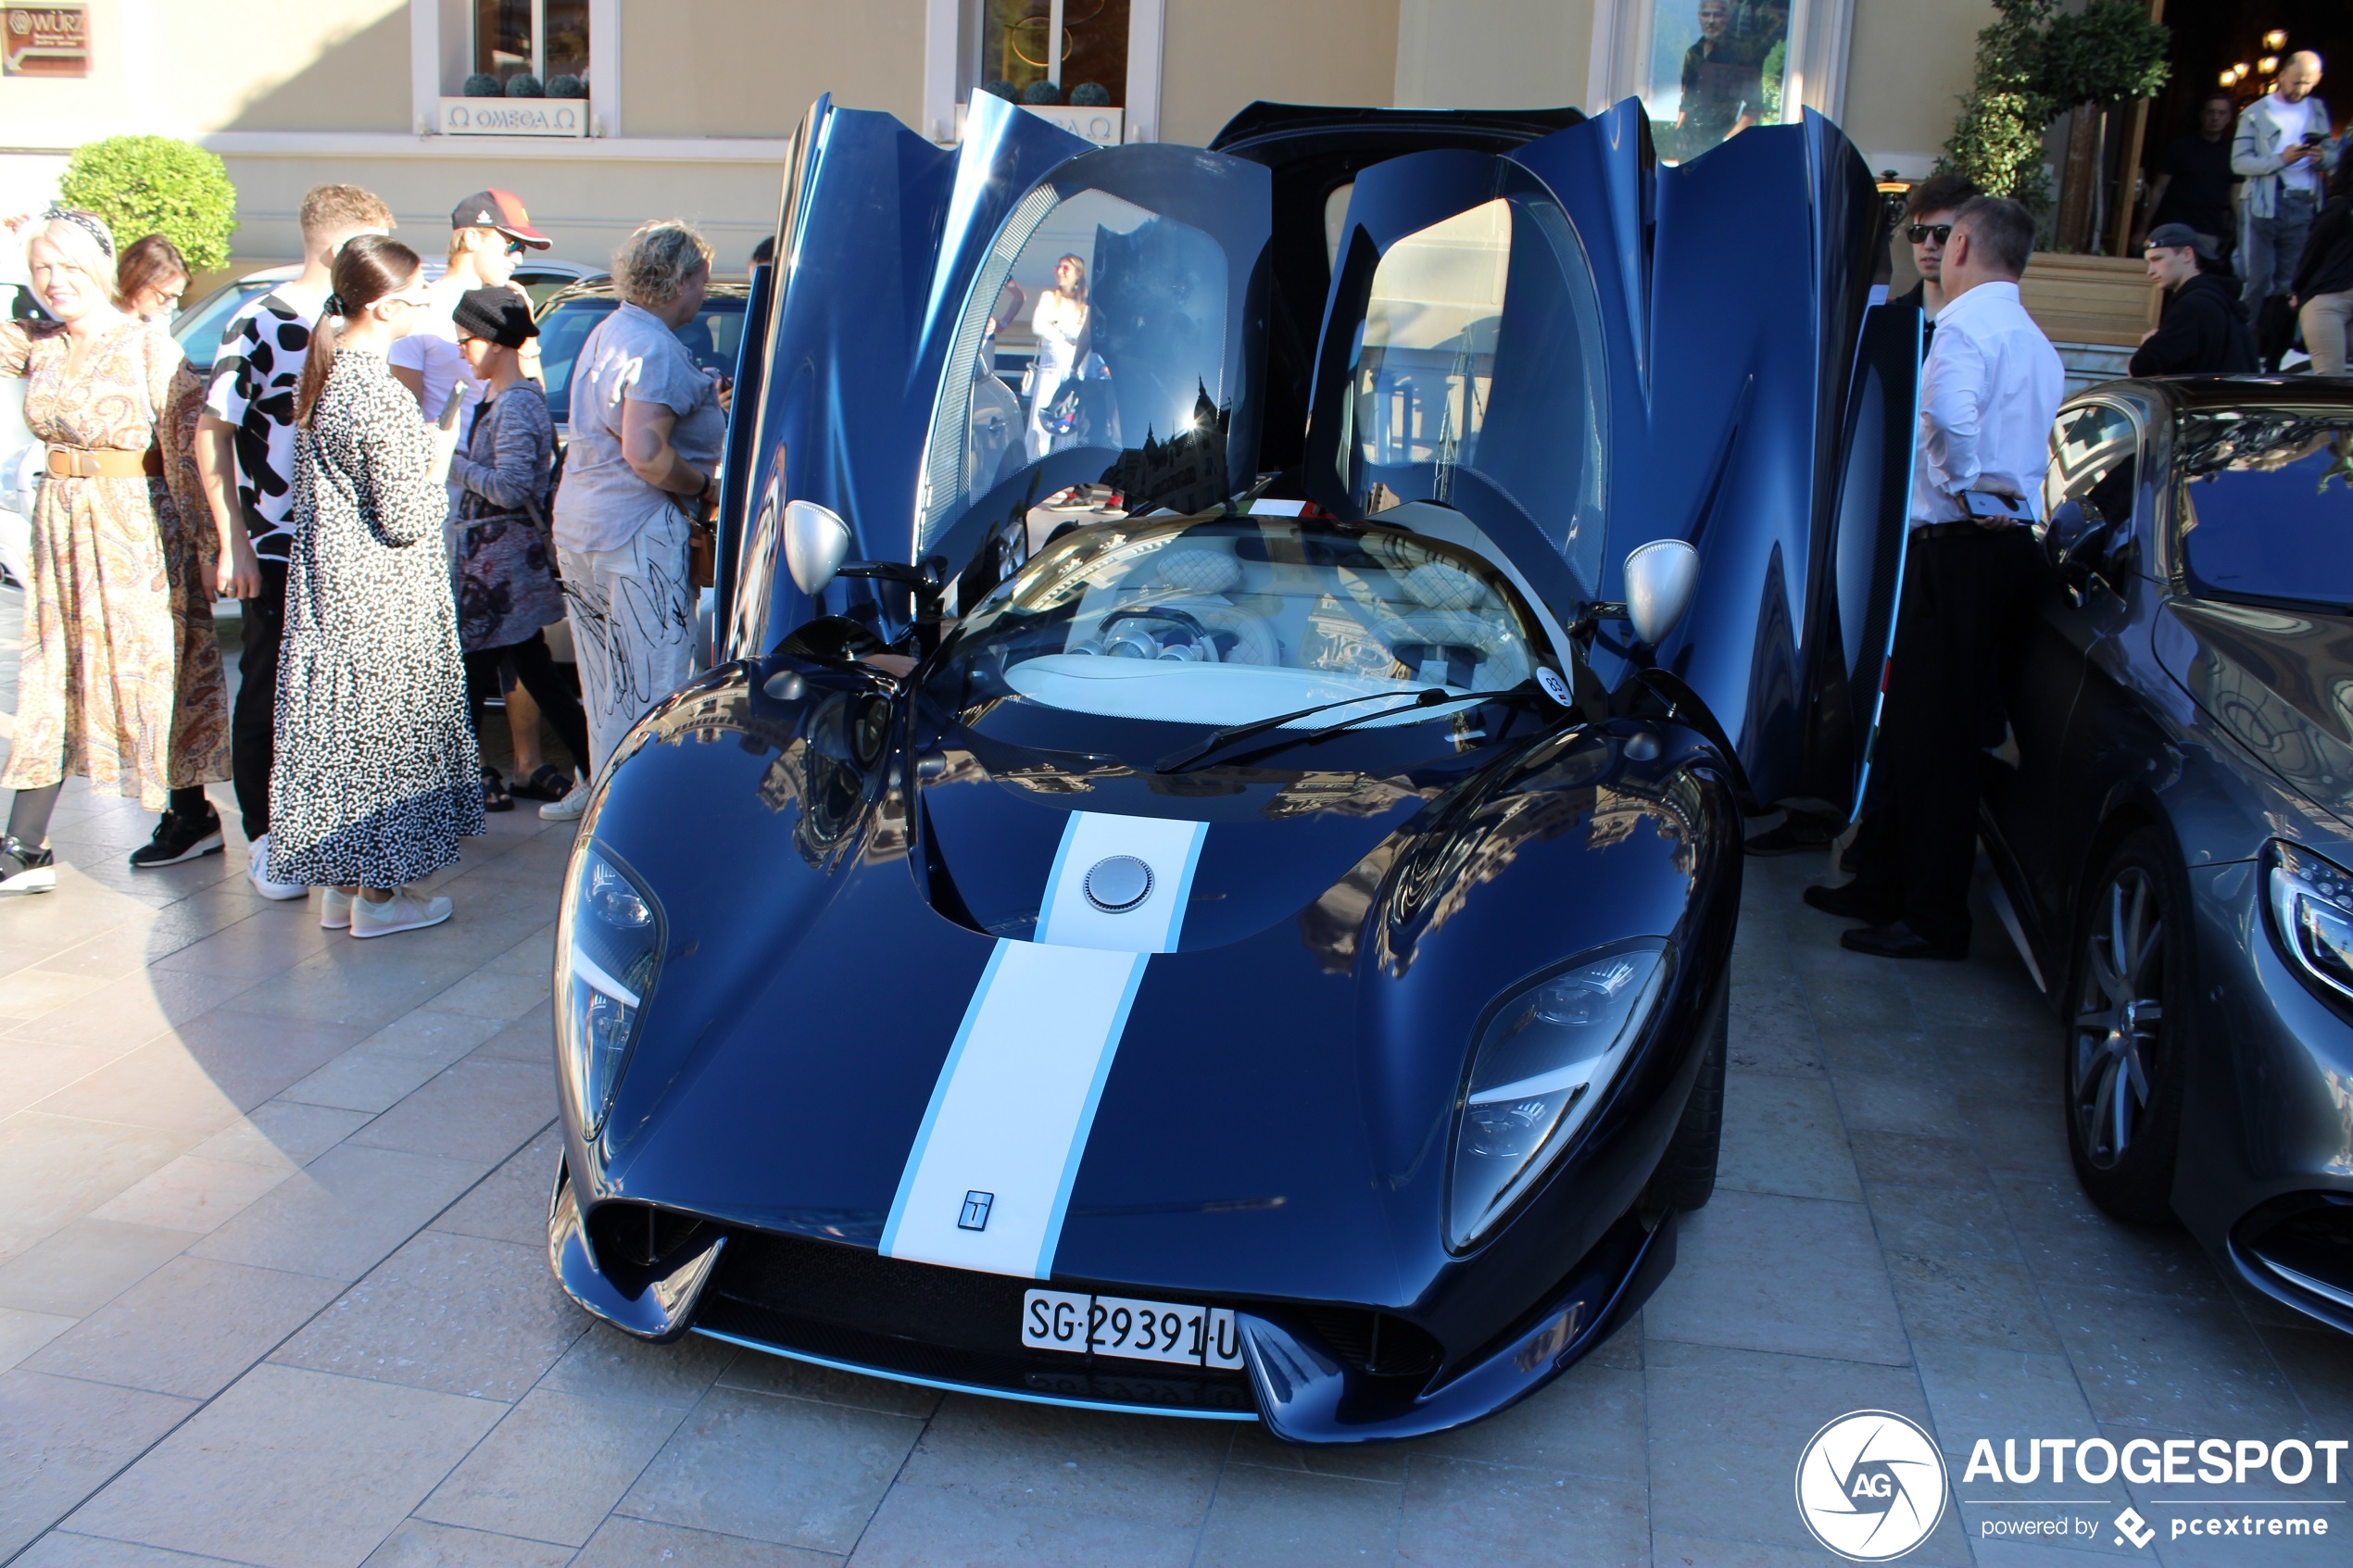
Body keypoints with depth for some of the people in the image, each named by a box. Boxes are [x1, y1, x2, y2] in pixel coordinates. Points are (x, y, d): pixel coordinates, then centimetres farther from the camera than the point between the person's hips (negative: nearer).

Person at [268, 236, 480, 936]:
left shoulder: (324, 375, 6)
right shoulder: (382, 398, -21)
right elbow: (408, 519, -19)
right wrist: (442, 446, -8)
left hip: (327, 584, 9)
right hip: (380, 598, -9)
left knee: (339, 724, 14)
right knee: (380, 729, 2)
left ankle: (342, 885, 25)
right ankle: (376, 896, 13)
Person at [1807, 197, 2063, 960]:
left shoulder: (1966, 323, -12)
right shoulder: (2038, 343, 19)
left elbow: (1953, 413, -30)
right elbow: (2044, 443, 15)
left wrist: (1970, 492, -18)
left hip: (1961, 547, -10)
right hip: (2011, 546, 10)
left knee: (1936, 738, -5)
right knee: (1915, 727, 17)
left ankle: (1934, 919, 0)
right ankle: (1886, 886, 26)